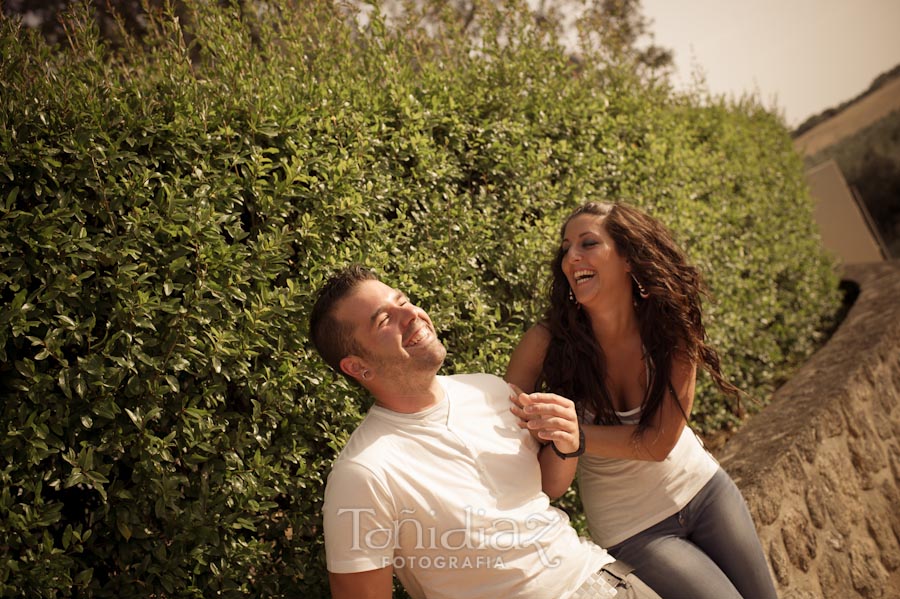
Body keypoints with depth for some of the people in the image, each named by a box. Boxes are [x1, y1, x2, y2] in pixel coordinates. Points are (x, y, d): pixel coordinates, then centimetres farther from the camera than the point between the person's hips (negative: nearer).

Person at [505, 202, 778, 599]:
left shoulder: (672, 326, -17)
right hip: (632, 530, -2)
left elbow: (660, 441, -21)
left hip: (706, 491, 3)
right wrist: (562, 440, -38)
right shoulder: (547, 342, -22)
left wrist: (577, 434, -36)